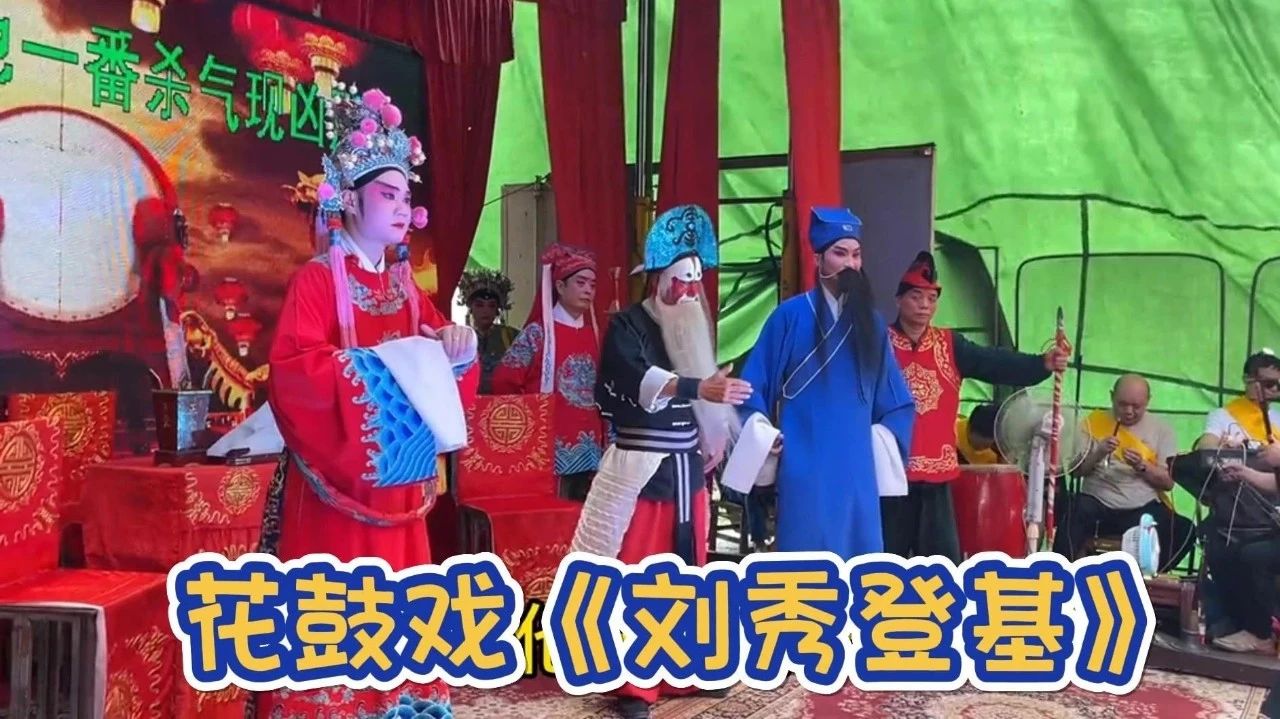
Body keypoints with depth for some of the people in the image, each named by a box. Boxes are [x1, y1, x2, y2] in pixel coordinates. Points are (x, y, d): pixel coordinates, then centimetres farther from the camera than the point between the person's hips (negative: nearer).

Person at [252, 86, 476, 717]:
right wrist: (373, 361, -21)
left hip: (397, 478, 6)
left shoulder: (405, 286, 14)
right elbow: (291, 364, -19)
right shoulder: (316, 279, -5)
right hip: (336, 477, -6)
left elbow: (442, 374, 14)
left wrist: (456, 348, -6)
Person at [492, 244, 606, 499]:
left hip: (590, 449, 6)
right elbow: (503, 382, -7)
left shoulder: (594, 334, 13)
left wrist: (607, 441, 11)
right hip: (550, 448, -6)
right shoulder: (538, 332, -5)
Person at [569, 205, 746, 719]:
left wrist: (711, 441, 17)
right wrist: (701, 388, -43)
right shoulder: (626, 327, -10)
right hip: (640, 470, -6)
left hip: (686, 467, 7)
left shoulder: (693, 327, 12)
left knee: (687, 574, 13)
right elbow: (642, 380, -30)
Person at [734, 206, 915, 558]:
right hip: (804, 466, -4)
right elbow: (754, 383, 1)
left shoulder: (871, 322, 12)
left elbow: (897, 401, 18)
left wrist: (882, 437, 6)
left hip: (857, 468, 4)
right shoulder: (790, 315, -1)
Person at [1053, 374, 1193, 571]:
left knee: (1183, 531, -25)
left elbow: (1168, 482, 1)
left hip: (1144, 508, 1)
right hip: (1098, 504, -1)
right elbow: (1076, 470, 2)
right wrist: (1098, 453, -16)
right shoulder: (1094, 422, 6)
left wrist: (1142, 466, -17)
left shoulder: (1161, 430, 7)